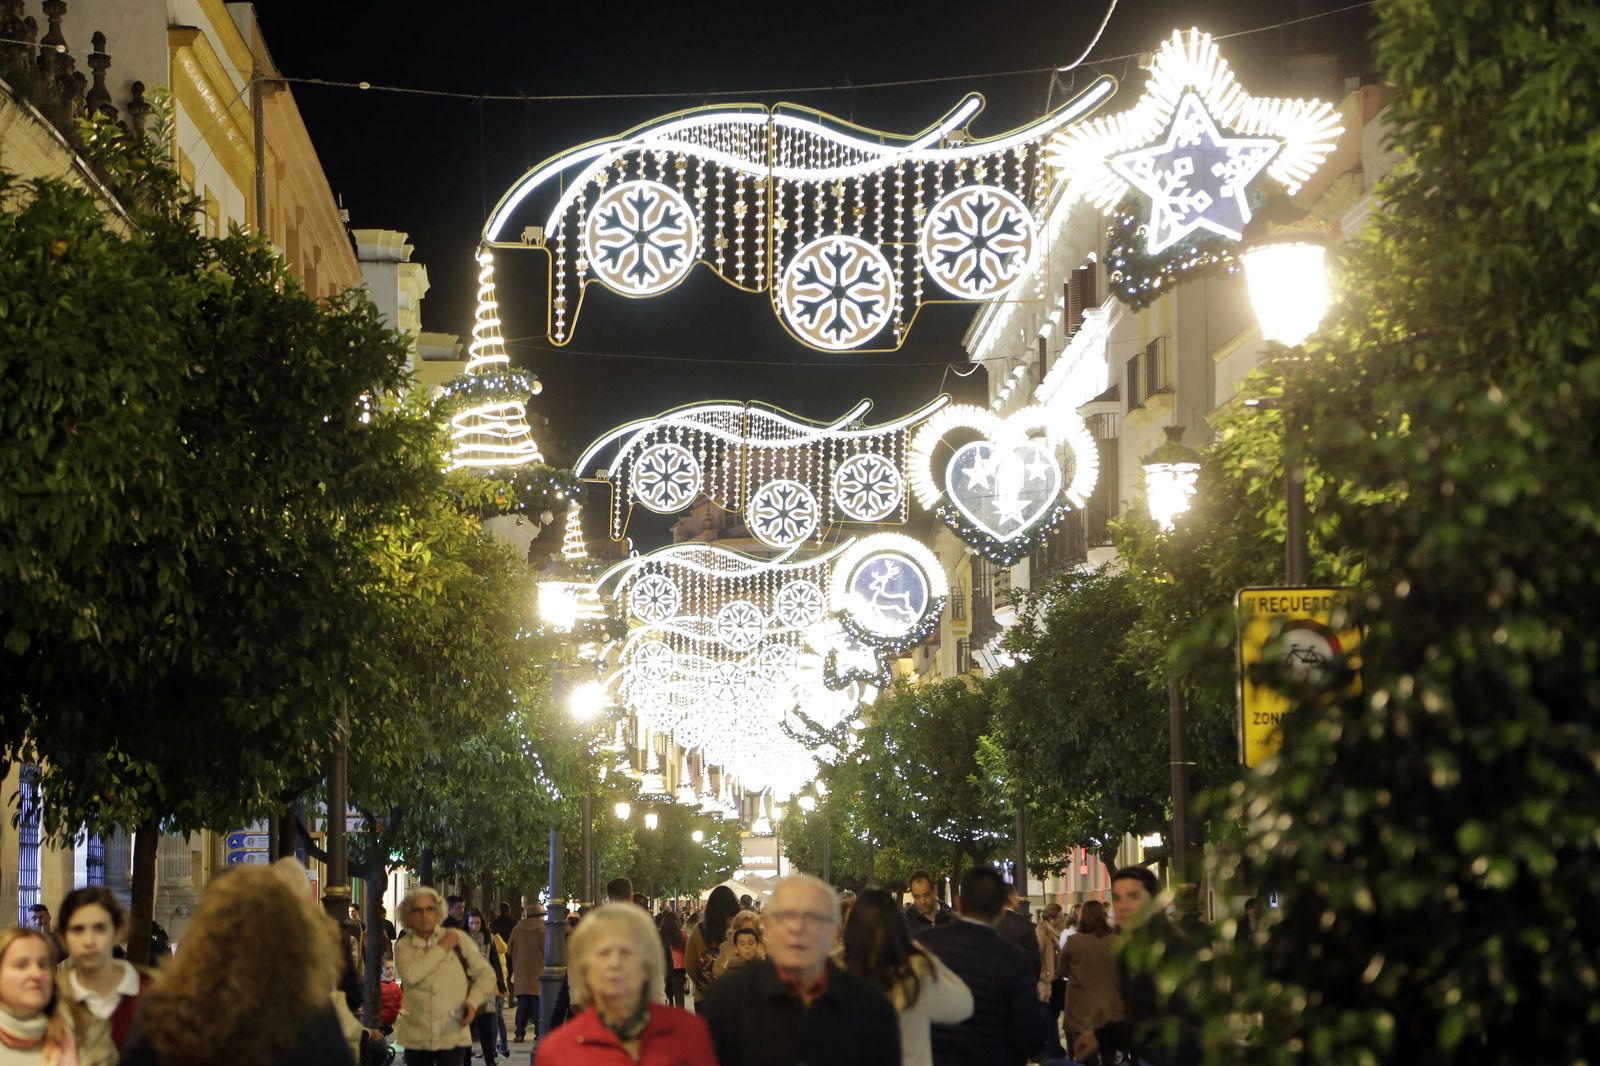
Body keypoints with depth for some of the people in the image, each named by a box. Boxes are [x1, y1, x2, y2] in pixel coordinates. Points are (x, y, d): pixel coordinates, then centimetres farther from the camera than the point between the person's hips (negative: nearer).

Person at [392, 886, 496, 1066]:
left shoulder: (458, 938, 2)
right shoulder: (404, 946, 3)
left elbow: (485, 974, 6)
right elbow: (410, 975, -18)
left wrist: (473, 1002, -11)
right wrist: (442, 949, -12)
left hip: (453, 1034, -2)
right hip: (416, 1036, 2)